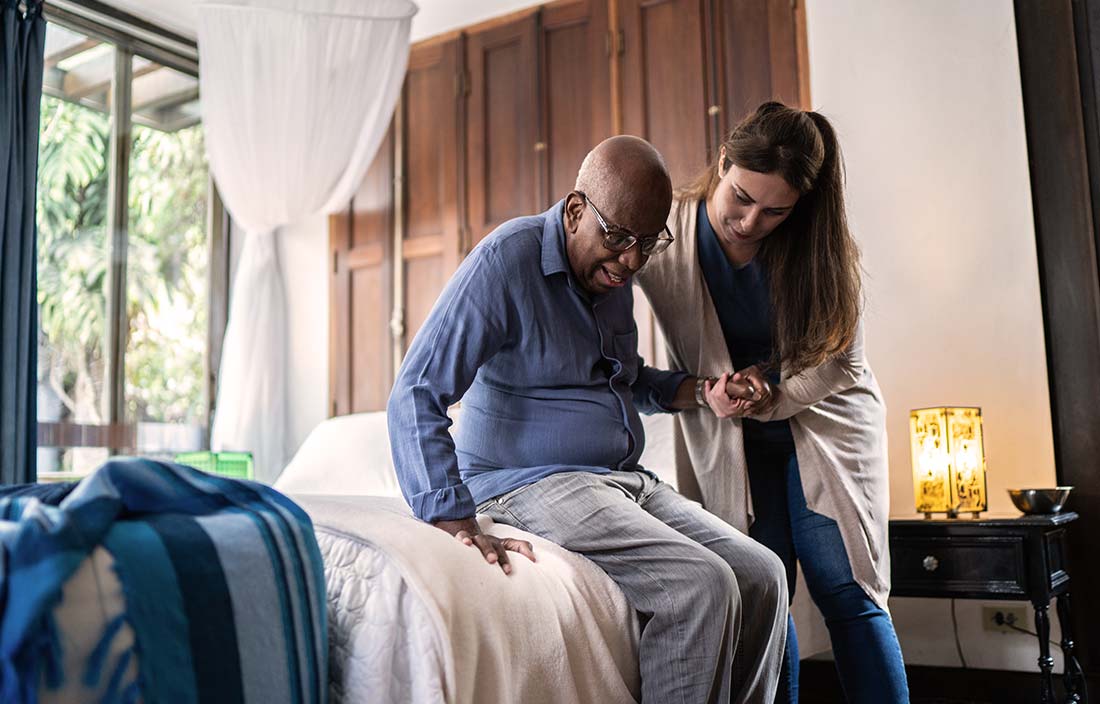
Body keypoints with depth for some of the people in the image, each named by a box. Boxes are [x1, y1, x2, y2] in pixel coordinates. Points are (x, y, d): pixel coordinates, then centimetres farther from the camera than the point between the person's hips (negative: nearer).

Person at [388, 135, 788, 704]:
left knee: (762, 575, -3)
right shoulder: (508, 259, -14)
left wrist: (698, 393, 7)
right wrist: (455, 523, -29)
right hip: (533, 482, -8)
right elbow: (415, 397, -19)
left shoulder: (613, 272, 10)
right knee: (702, 586, -24)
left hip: (625, 481, 8)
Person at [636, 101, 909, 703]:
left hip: (823, 423, 0)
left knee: (846, 591, -3)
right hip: (728, 441, 0)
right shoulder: (665, 234, -14)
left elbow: (838, 357, -3)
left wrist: (772, 392, -22)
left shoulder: (818, 244, -10)